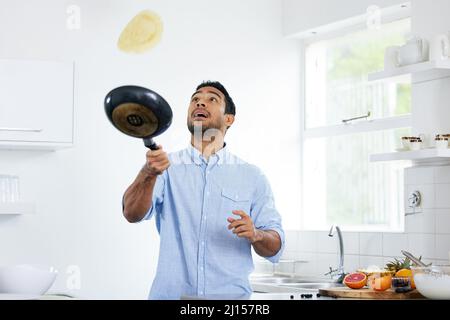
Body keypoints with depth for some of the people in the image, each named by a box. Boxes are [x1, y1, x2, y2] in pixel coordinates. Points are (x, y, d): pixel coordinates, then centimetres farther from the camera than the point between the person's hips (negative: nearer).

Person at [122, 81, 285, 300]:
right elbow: (132, 214, -11)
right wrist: (149, 173, -30)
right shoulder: (167, 166, 5)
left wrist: (255, 235, -16)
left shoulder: (252, 176, 7)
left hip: (230, 293, 1)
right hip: (170, 293, 0)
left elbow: (275, 248, 6)